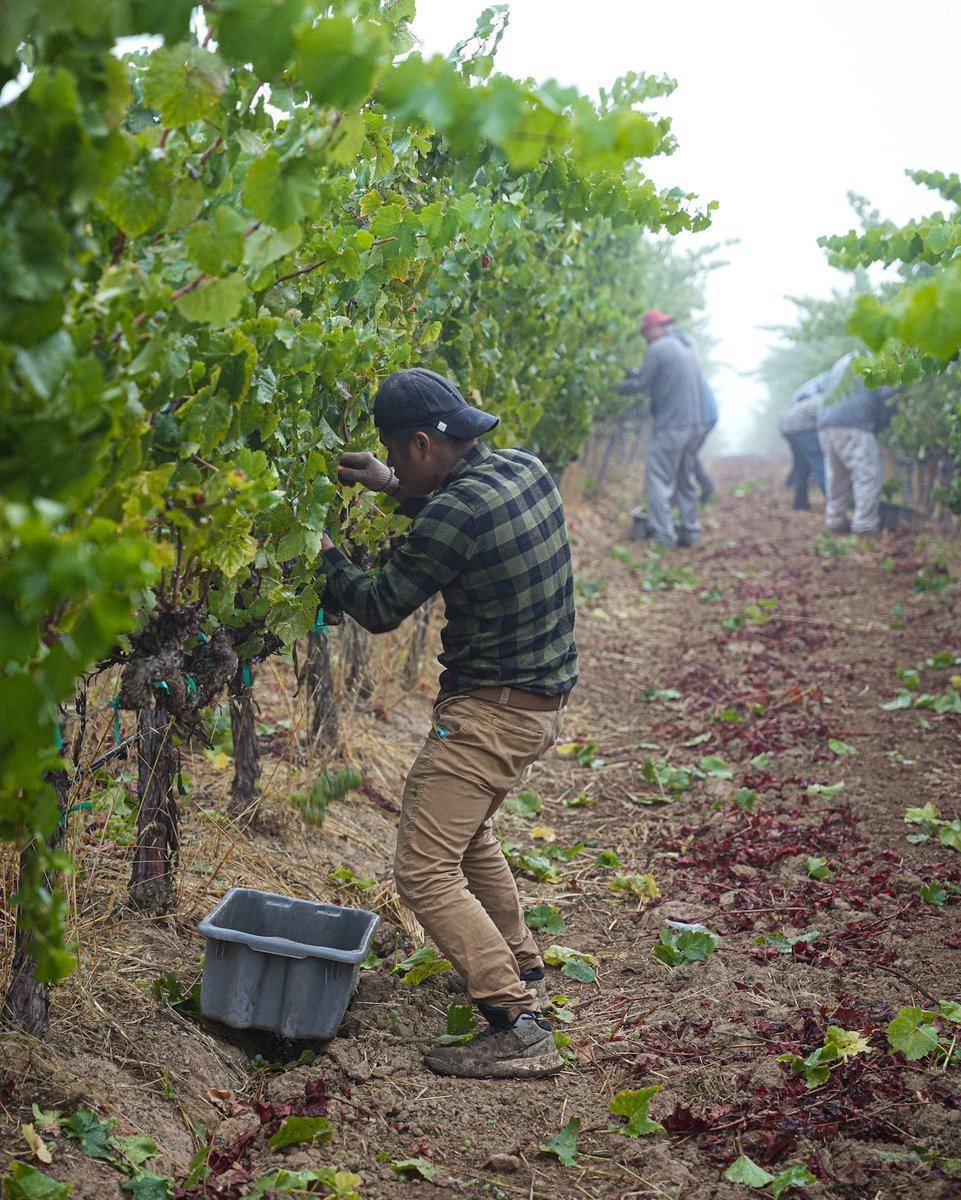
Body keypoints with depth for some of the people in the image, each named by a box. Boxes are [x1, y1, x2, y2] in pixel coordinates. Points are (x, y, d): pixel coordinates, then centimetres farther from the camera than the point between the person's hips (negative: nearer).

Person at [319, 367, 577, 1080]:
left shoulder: (453, 515, -24)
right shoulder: (525, 468, 2)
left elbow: (380, 609, -12)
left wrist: (324, 552, 4)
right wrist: (393, 488, 19)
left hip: (492, 712, -10)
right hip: (546, 695, 10)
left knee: (425, 872, -7)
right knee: (469, 832, 30)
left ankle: (520, 1030, -10)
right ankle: (522, 970, 42)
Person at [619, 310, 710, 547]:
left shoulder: (658, 348, -12)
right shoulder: (688, 343, 13)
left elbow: (641, 384, -6)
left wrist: (619, 388, 10)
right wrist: (635, 374, 23)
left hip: (671, 427, -8)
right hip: (697, 423, 8)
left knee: (659, 480, -3)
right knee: (685, 479, 18)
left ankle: (663, 535, -7)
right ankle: (690, 532, 21)